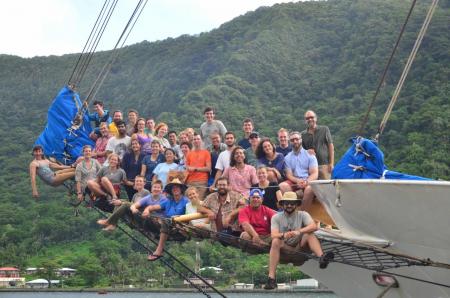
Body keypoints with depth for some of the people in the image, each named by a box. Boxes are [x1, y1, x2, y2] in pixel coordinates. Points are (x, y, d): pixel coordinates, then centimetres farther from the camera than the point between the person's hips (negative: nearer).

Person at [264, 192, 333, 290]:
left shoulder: (302, 215, 2)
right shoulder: (276, 217, 2)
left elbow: (314, 226, -18)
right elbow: (273, 235, -15)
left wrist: (299, 232, -34)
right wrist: (283, 235, -37)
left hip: (300, 247, 1)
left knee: (309, 234, -23)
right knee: (275, 241, -31)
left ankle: (322, 257, -50)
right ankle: (271, 278, -40)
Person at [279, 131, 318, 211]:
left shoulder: (309, 155, 10)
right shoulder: (287, 158, 14)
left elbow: (315, 174, 0)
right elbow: (289, 175, 4)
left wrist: (306, 181, -21)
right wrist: (297, 181, -18)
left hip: (307, 182, -1)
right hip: (294, 182, 1)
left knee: (310, 188, -36)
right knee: (282, 185, -29)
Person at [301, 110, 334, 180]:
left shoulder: (324, 130, 7)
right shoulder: (303, 134, 12)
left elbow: (331, 146, 4)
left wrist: (331, 163, -4)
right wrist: (307, 152, -6)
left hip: (324, 164, -2)